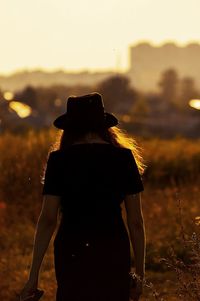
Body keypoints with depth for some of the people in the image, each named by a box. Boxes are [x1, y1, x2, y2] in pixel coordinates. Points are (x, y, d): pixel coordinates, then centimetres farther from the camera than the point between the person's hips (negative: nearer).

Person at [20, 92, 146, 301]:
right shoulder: (124, 157, 3)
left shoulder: (59, 160, -1)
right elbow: (135, 221, 3)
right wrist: (140, 273, 10)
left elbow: (48, 219, -4)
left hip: (72, 252, 0)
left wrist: (33, 276, -1)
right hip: (114, 252, 0)